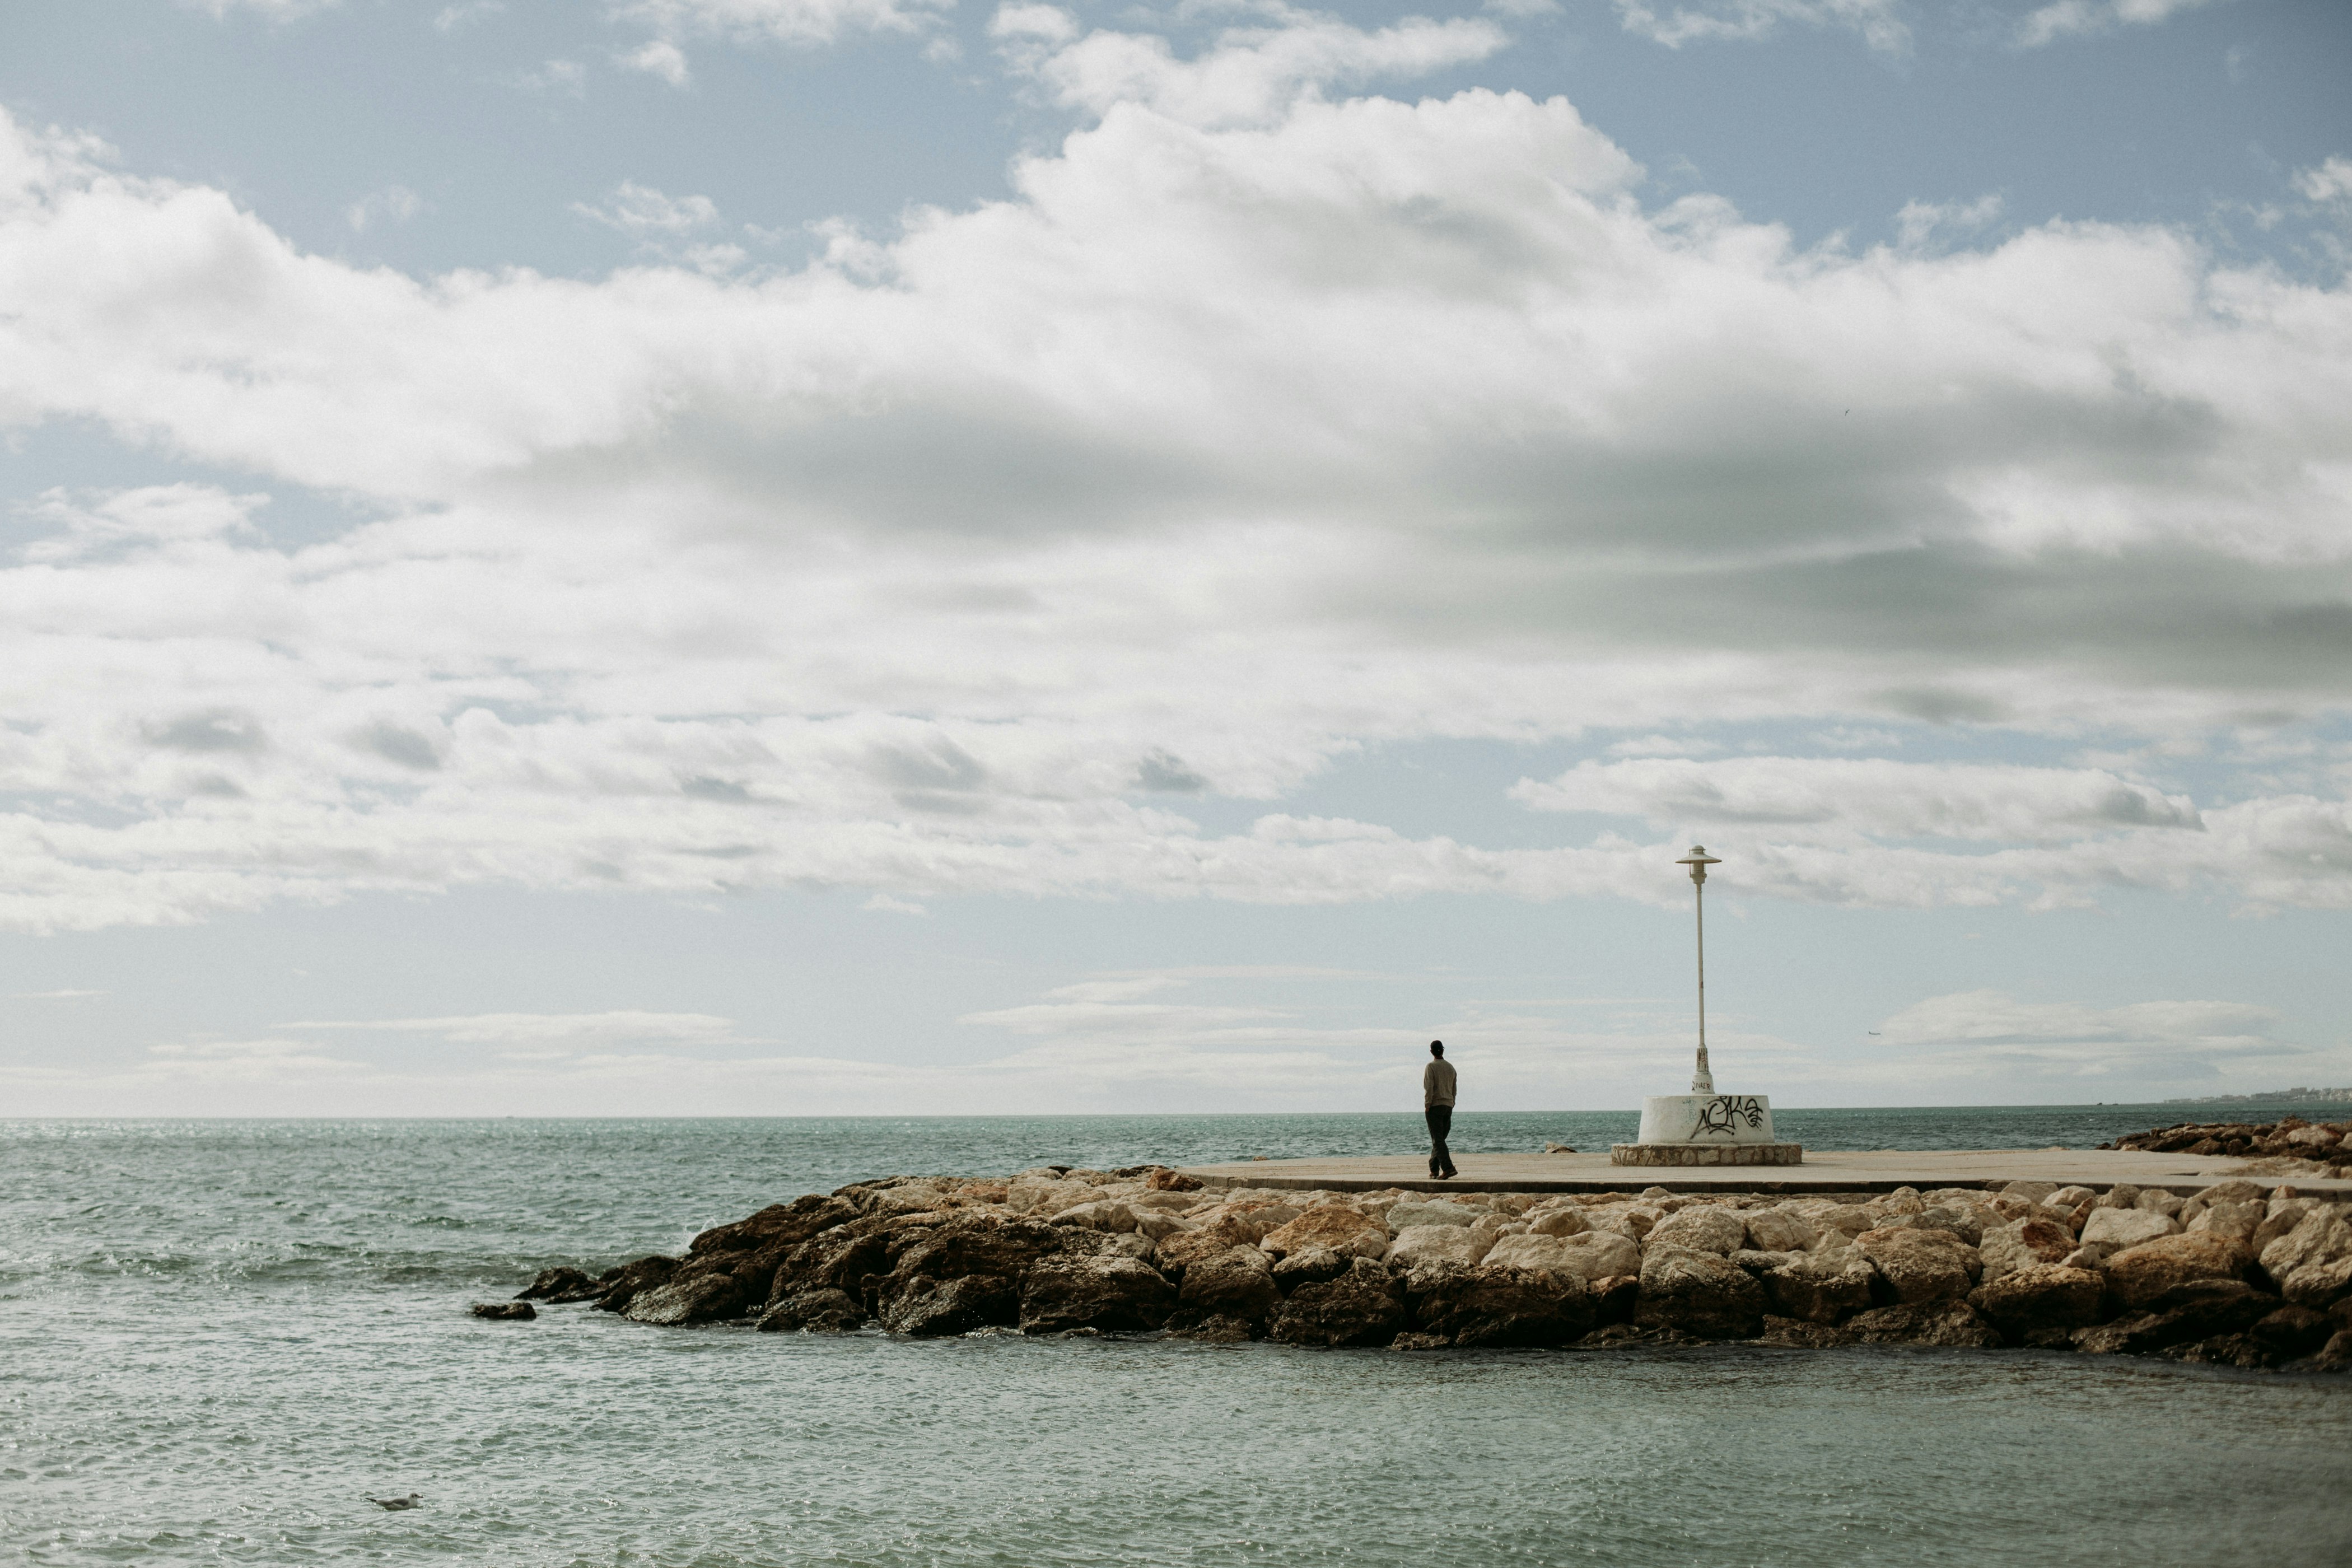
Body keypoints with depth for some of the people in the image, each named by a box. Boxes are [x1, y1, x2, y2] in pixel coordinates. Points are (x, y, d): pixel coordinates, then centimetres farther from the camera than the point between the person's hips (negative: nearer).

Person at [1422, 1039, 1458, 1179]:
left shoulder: (1431, 1067, -9)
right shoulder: (1451, 1068, 11)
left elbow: (1429, 1088, -17)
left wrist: (1427, 1106, -13)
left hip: (1435, 1106, -6)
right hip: (1448, 1106, 6)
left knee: (1437, 1140, -10)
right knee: (1440, 1139, 15)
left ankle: (1448, 1168, -25)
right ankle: (1434, 1169, 17)